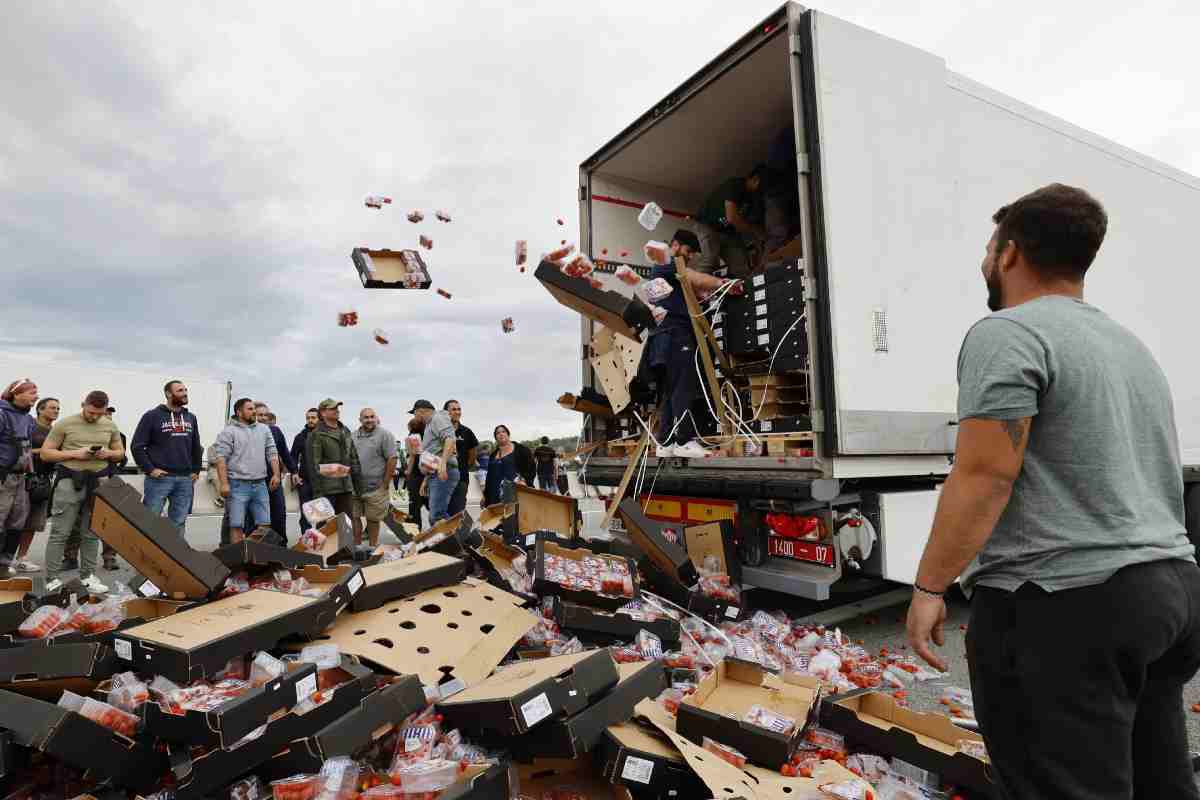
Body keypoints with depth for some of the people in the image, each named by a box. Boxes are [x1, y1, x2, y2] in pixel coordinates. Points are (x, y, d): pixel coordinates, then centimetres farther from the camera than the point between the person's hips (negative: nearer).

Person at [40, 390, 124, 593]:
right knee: (60, 533, -1)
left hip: (98, 483, 3)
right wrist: (74, 454, -16)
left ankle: (88, 576, 17)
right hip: (70, 481, -3)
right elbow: (45, 453, -1)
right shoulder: (65, 424, -3)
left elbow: (120, 453, 16)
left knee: (91, 534, 9)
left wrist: (108, 453, -7)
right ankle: (53, 579, 6)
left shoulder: (110, 426, 8)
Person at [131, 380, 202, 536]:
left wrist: (196, 470, 13)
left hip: (185, 480, 5)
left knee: (179, 522, 9)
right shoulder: (152, 416, -1)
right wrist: (150, 469, -10)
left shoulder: (191, 418, 14)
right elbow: (137, 445, -4)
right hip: (159, 478, -5)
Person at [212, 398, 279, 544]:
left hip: (261, 485, 5)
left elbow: (272, 453, 14)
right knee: (236, 525, -1)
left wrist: (276, 474, 4)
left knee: (264, 524, 7)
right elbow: (221, 458, -9)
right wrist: (224, 483, -15)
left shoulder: (264, 429, 14)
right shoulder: (229, 431, -2)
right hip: (238, 485, -5)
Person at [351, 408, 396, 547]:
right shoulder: (353, 436, 9)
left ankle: (373, 548, 19)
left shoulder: (384, 434, -6)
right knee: (354, 517, 6)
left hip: (375, 487, -4)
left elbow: (392, 459, -9)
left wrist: (385, 484, -10)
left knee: (373, 519, 6)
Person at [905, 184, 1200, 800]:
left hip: (1066, 603, -10)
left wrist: (928, 588, -14)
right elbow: (1139, 475, 21)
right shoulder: (1131, 343, 18)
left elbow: (984, 477, -20)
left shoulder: (1008, 335, -12)